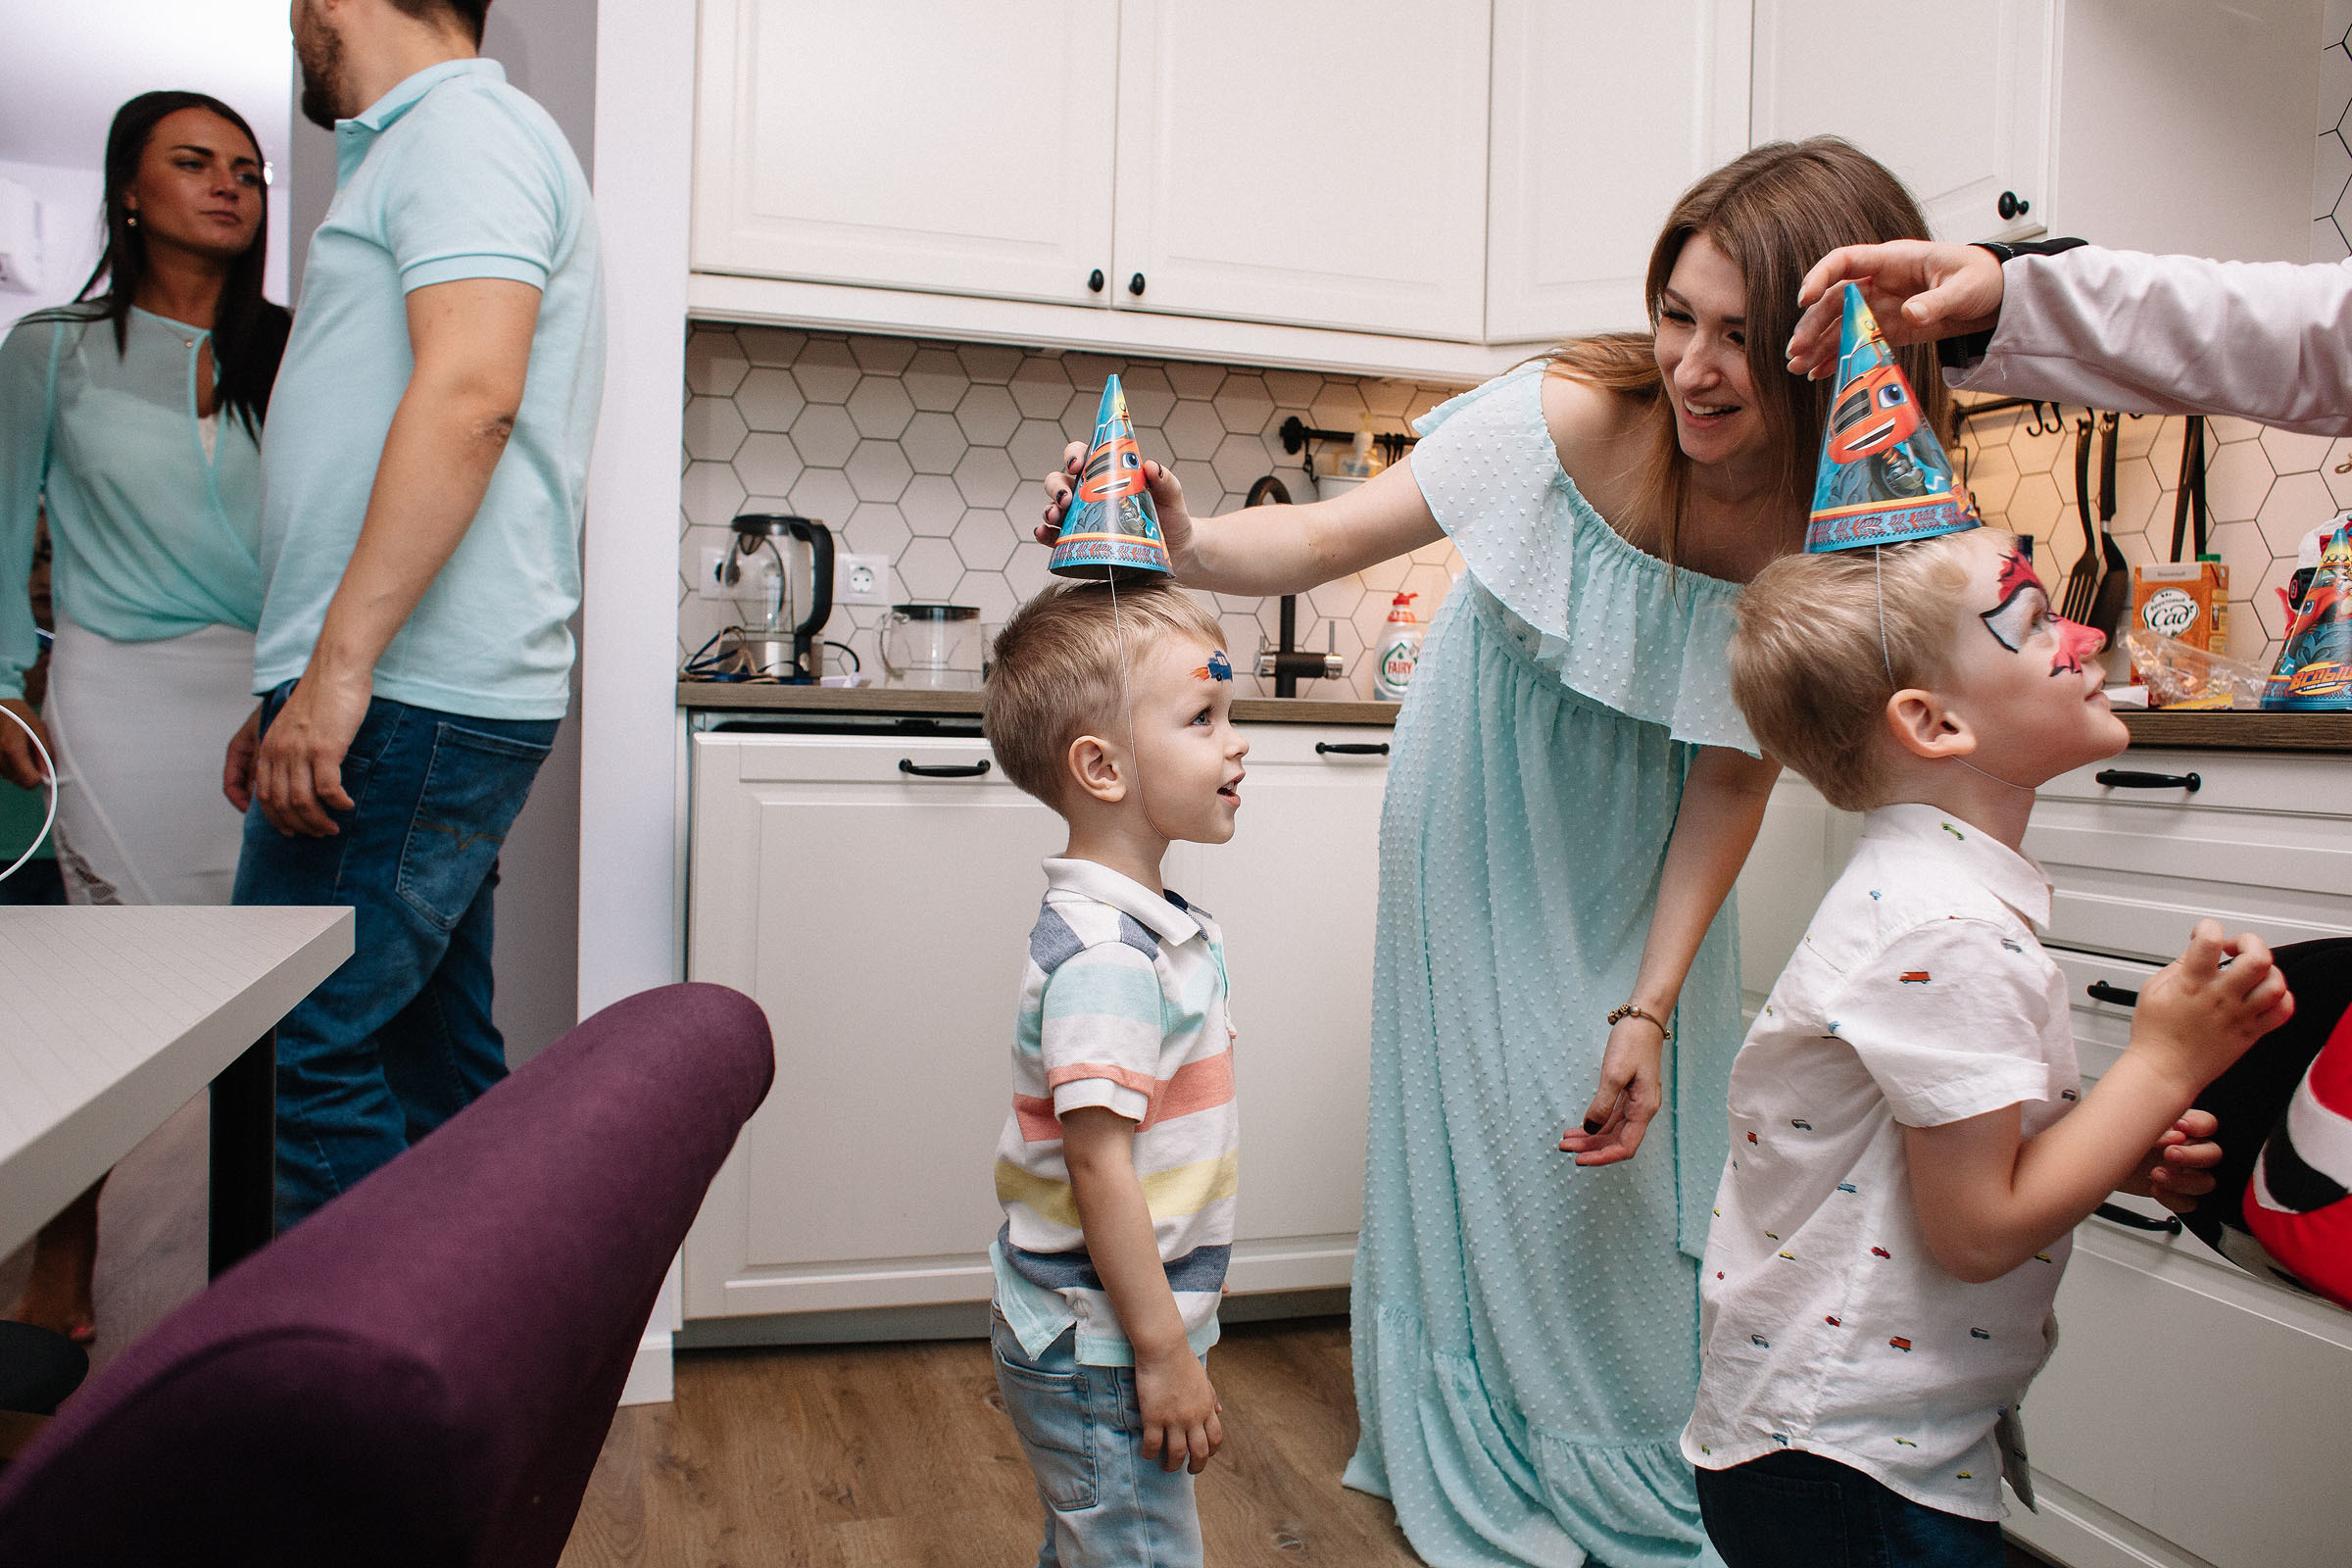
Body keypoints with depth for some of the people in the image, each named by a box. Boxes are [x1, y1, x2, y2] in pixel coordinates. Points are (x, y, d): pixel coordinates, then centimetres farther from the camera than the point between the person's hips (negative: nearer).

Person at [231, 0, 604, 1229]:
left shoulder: (466, 127, -4)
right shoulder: (418, 152, 27)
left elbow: (469, 394, -21)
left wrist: (339, 664, -24)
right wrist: (292, 696, 26)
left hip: (409, 703, -10)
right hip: (434, 701, 10)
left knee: (298, 1057, -8)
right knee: (434, 1072, 11)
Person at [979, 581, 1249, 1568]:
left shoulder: (1152, 929, 6)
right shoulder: (1106, 958, -26)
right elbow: (1098, 1163, -26)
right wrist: (1164, 1353, -20)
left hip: (1113, 1336, 9)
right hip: (1098, 1356, -9)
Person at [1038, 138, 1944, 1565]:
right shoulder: (1571, 419, -30)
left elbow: (1736, 775, -13)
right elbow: (1320, 543, -26)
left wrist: (1649, 1006, -18)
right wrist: (1187, 545, -47)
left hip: (1644, 834, 3)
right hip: (1493, 801, -2)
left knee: (1650, 1139, 6)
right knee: (1499, 1115, -1)